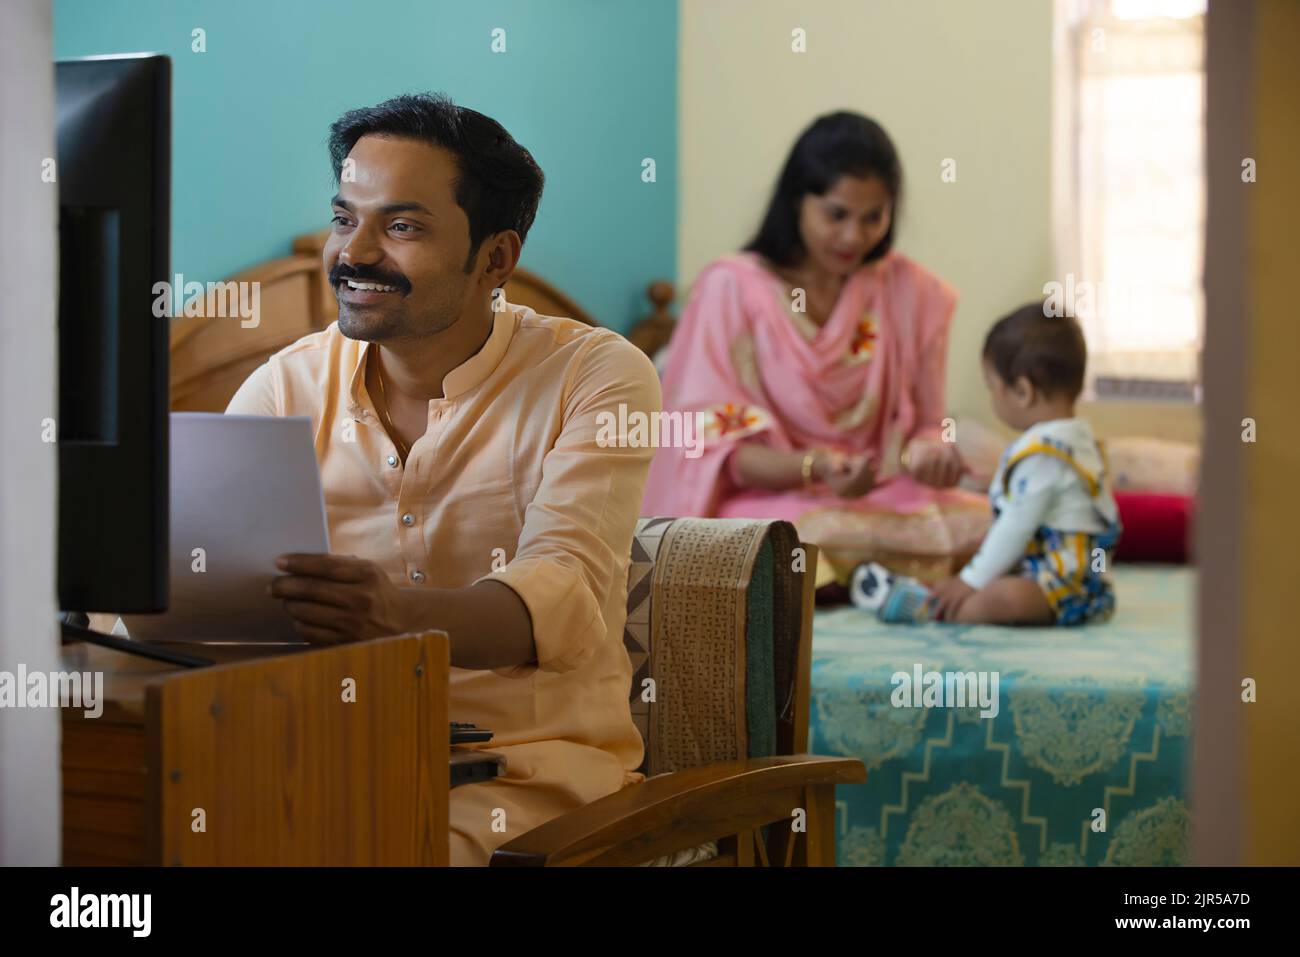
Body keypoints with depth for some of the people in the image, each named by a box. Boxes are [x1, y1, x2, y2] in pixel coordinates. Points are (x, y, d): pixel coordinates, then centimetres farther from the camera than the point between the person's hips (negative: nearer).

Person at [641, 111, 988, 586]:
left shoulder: (912, 292, 7)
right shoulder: (731, 288, -3)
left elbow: (923, 425, 12)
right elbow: (714, 445, -7)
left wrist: (931, 451, -14)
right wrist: (813, 469, -25)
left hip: (881, 495, 4)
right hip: (764, 498, -4)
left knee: (993, 523, -26)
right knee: (827, 535, -39)